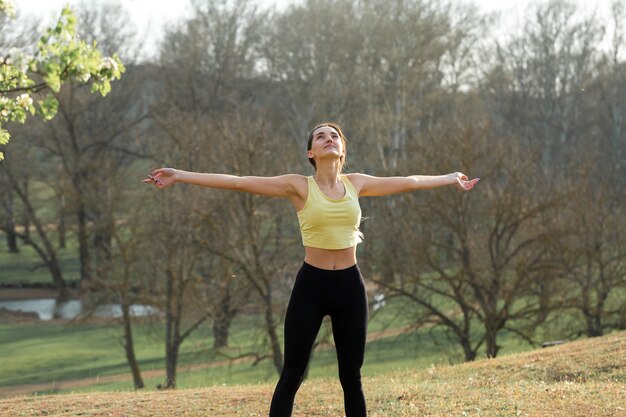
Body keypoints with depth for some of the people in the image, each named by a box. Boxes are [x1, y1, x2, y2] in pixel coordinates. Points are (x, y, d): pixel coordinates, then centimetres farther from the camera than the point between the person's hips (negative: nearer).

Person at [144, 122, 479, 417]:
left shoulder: (356, 183, 6)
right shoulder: (298, 186, -5)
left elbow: (408, 182, 19)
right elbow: (238, 182, -11)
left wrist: (450, 179, 29)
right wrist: (179, 176, -17)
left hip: (350, 285, 3)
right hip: (311, 284, -3)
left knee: (351, 377, 9)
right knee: (292, 374, -2)